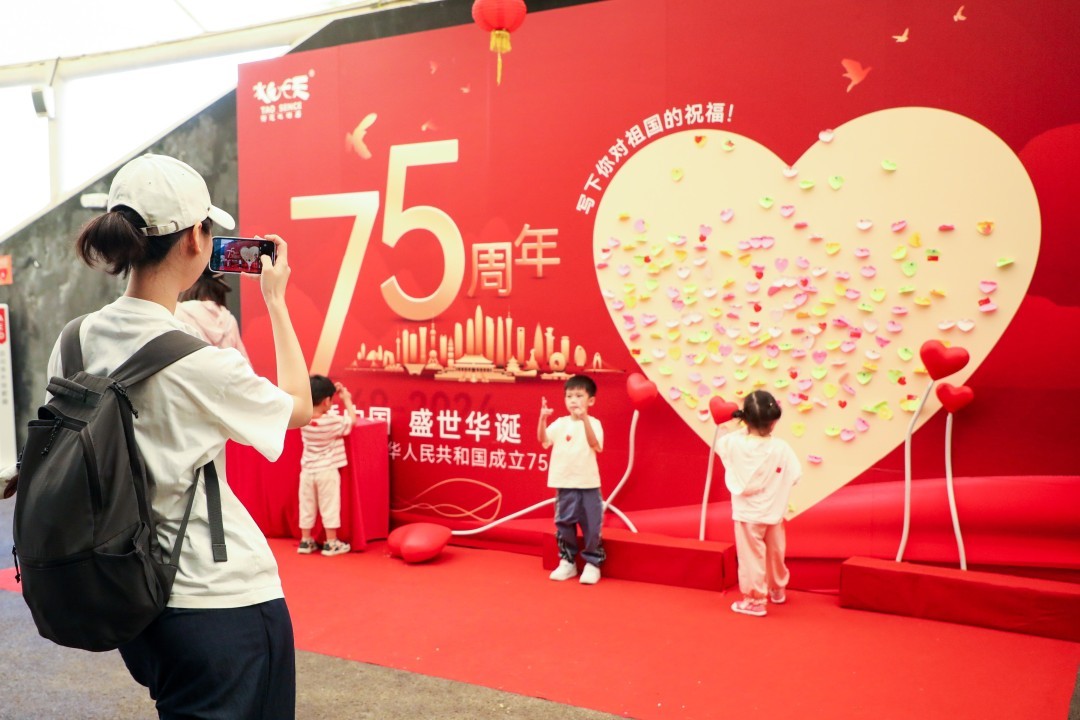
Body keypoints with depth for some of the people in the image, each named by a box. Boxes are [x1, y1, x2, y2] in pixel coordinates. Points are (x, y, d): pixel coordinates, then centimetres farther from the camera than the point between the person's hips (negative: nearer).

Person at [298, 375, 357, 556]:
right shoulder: (333, 422, -19)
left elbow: (315, 405, 14)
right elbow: (352, 421, -5)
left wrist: (331, 391, 7)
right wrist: (347, 400, 4)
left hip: (307, 471, 5)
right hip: (327, 472, -5)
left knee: (306, 506, 13)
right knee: (329, 507, 4)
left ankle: (306, 541, 22)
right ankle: (331, 543, 10)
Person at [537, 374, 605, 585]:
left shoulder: (594, 423, -5)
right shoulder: (560, 423, 3)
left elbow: (596, 446, -23)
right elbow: (543, 440, -11)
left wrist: (584, 419, -34)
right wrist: (542, 419, -28)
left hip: (588, 484, -3)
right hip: (564, 484, 3)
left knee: (591, 526, 4)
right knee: (564, 524, 11)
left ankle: (592, 564, 17)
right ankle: (567, 562, 25)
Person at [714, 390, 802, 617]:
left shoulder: (734, 444, -17)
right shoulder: (781, 448, -16)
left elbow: (719, 443, 4)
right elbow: (795, 476, -9)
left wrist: (744, 430, 6)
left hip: (747, 514, -2)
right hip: (774, 513, 2)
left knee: (751, 557, 8)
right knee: (775, 553, 22)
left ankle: (754, 601, 15)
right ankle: (777, 590, 42)